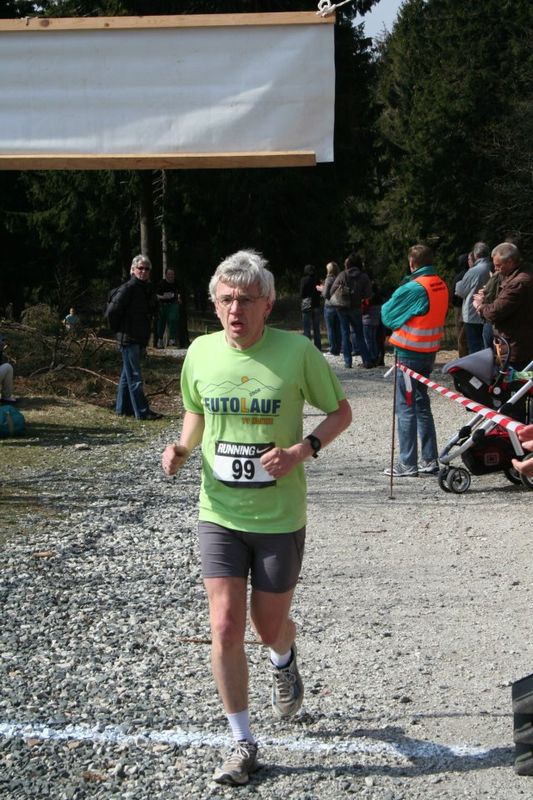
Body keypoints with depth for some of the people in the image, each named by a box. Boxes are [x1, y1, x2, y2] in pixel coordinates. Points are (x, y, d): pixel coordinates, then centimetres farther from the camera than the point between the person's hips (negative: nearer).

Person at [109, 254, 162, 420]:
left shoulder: (148, 289, 12)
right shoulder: (128, 288, -14)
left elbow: (150, 312, 22)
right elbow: (115, 308, -17)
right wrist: (120, 329, -7)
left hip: (140, 338, 9)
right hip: (128, 338, -8)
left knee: (128, 374, 15)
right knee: (134, 376, -7)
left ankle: (123, 407, 23)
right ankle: (142, 411, -8)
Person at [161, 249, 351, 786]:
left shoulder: (297, 351, -12)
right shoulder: (200, 353, -3)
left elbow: (340, 411, -1)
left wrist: (302, 450, -18)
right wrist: (182, 448, -6)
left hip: (280, 517, -2)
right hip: (219, 515, 2)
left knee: (270, 627, 12)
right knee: (225, 630, -6)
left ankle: (284, 662, 51)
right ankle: (243, 742, 12)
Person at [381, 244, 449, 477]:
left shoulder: (413, 288, -18)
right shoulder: (442, 286, 5)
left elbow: (387, 315, -9)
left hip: (409, 353, -7)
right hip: (431, 351, 7)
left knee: (406, 407, -2)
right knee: (422, 405, 16)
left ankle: (407, 464, -1)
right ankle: (429, 460, 17)